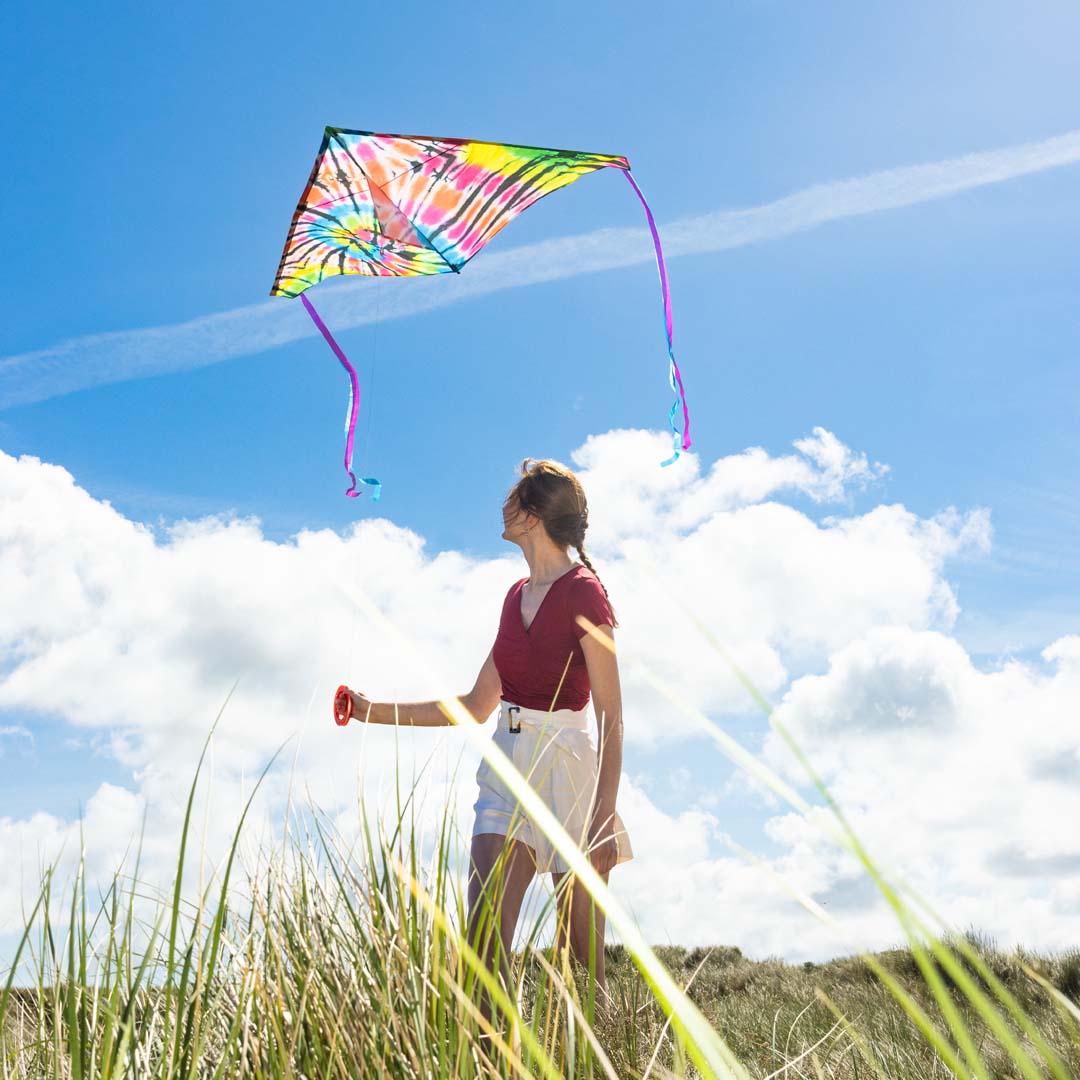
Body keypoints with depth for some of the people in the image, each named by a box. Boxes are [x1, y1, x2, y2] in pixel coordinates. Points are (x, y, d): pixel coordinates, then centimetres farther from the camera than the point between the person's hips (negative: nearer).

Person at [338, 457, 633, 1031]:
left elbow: (611, 716, -12)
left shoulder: (583, 592, -8)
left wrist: (603, 818, -20)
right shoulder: (517, 596, 14)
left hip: (567, 770, -7)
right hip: (508, 770, 7)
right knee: (484, 941, -6)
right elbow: (478, 705, 20)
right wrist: (378, 710, 18)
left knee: (582, 962, 0)